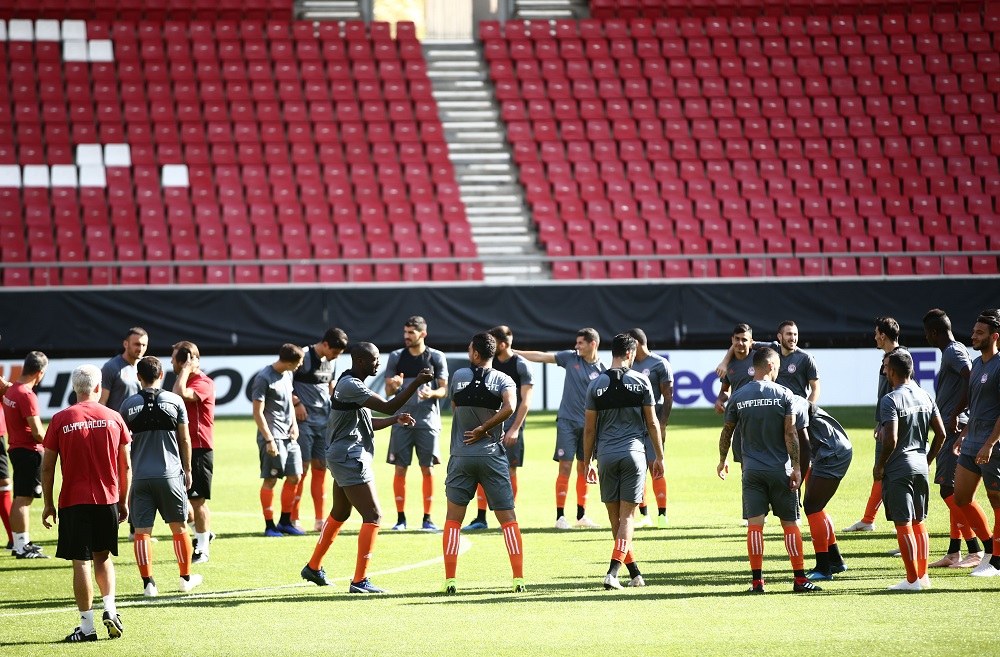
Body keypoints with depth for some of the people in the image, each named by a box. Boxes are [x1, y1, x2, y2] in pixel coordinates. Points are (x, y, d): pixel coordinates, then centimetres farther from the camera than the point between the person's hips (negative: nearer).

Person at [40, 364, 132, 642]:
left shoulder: (60, 420, -5)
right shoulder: (113, 418, 1)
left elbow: (47, 467, -3)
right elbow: (126, 466, 6)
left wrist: (48, 504, 7)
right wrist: (124, 501, 16)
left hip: (73, 502, -2)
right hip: (107, 499, 2)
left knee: (81, 562, 0)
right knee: (103, 556, 19)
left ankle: (87, 626, 1)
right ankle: (110, 609, 3)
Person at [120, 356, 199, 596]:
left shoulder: (129, 405, 2)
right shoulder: (174, 401, -1)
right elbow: (184, 440, 4)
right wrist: (187, 470, 16)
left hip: (140, 476, 0)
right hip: (170, 475, 0)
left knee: (142, 531, 2)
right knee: (179, 527, 13)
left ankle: (148, 583, -3)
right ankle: (186, 578, 24)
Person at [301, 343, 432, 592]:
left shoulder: (351, 384, 15)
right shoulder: (350, 386, -18)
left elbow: (366, 423, 23)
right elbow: (388, 406, -25)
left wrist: (395, 420, 11)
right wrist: (416, 383, -24)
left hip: (344, 458, 11)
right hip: (349, 458, -11)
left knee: (339, 514, 23)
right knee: (373, 515, -11)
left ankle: (313, 568, 35)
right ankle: (359, 580, -12)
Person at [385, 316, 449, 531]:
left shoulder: (436, 358, 3)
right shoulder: (396, 357, 7)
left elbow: (444, 390, 4)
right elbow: (388, 391, 8)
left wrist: (432, 393, -18)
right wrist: (394, 386, -15)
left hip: (428, 421, -1)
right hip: (402, 420, 1)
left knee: (428, 469, -1)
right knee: (400, 469, -1)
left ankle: (427, 518, 5)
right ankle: (400, 517, 6)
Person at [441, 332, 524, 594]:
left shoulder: (458, 376, 2)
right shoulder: (503, 380, -2)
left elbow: (454, 409, 11)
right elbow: (509, 407, -20)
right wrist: (483, 429, -10)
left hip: (461, 457, 1)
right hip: (492, 456, -1)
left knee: (453, 520, 8)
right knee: (508, 519, 5)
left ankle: (450, 580, 0)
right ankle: (519, 579, -2)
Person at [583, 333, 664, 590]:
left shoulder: (596, 384, 3)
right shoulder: (641, 381, 0)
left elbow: (589, 428, 5)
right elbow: (652, 422, 4)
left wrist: (587, 462, 13)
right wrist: (659, 457, 12)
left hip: (606, 455, 1)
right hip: (633, 453, -1)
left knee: (615, 517, 11)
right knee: (626, 516, -1)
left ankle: (635, 573, 17)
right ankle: (613, 571, -16)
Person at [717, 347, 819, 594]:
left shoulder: (738, 397, 2)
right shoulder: (783, 394, -5)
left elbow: (727, 432, 9)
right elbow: (790, 434, -8)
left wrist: (723, 461, 24)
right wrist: (796, 467, -5)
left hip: (752, 470, 2)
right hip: (780, 469, -2)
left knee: (754, 523, 1)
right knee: (790, 523, 5)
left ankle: (757, 580, -3)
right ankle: (800, 579, 5)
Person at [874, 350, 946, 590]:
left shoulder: (891, 400, -15)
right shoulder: (925, 396, 7)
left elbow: (891, 439, -21)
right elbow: (941, 433, 8)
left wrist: (879, 466, -8)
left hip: (898, 469, -7)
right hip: (920, 466, 7)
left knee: (903, 524, -2)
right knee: (919, 521, 15)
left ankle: (912, 579, -2)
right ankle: (923, 576, 19)